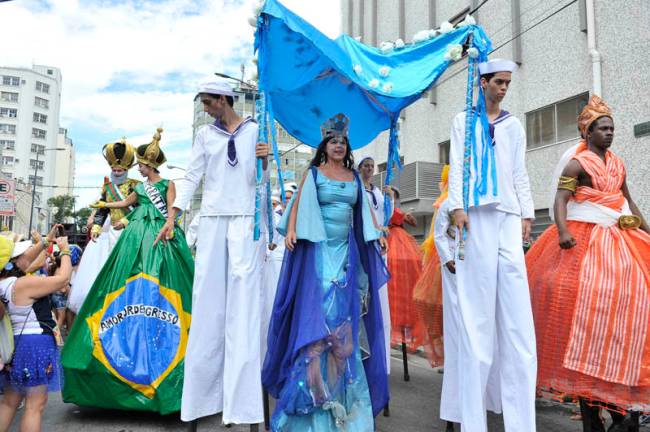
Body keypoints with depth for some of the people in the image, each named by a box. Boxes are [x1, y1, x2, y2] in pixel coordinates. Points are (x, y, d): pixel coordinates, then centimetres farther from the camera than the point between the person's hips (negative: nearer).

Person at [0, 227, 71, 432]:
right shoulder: (24, 284, -22)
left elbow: (26, 260, 19)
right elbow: (62, 279, -17)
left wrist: (46, 241, 18)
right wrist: (65, 251, -5)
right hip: (35, 344, -9)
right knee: (35, 405, 1)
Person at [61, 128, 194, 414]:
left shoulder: (168, 183, 6)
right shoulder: (140, 187, 21)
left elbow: (171, 209, -6)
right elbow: (125, 203, 36)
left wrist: (169, 228, -24)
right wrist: (103, 205, 45)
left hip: (160, 235, -6)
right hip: (138, 236, 6)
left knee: (159, 284, -11)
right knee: (134, 286, -1)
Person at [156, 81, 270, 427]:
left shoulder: (255, 130, 9)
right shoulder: (205, 134, 14)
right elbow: (192, 176, 9)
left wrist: (263, 160, -12)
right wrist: (171, 216, 2)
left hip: (247, 217, -2)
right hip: (212, 218, 3)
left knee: (243, 298, -7)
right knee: (208, 297, 0)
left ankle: (243, 402, -3)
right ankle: (205, 387, 11)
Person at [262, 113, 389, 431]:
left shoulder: (354, 176, 14)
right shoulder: (313, 173, 3)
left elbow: (364, 208, 13)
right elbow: (298, 203, -5)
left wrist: (377, 234, 1)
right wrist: (291, 230, -20)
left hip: (346, 250, 4)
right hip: (318, 249, -4)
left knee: (344, 314, 4)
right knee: (318, 313, -8)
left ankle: (341, 391, 16)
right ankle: (313, 386, 3)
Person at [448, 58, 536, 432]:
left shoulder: (514, 125, 22)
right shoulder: (464, 120, 15)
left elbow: (520, 174, 18)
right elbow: (456, 166, 5)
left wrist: (528, 213, 7)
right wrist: (457, 206, -8)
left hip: (508, 215, 3)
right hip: (476, 215, -3)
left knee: (516, 310, -5)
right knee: (478, 310, -6)